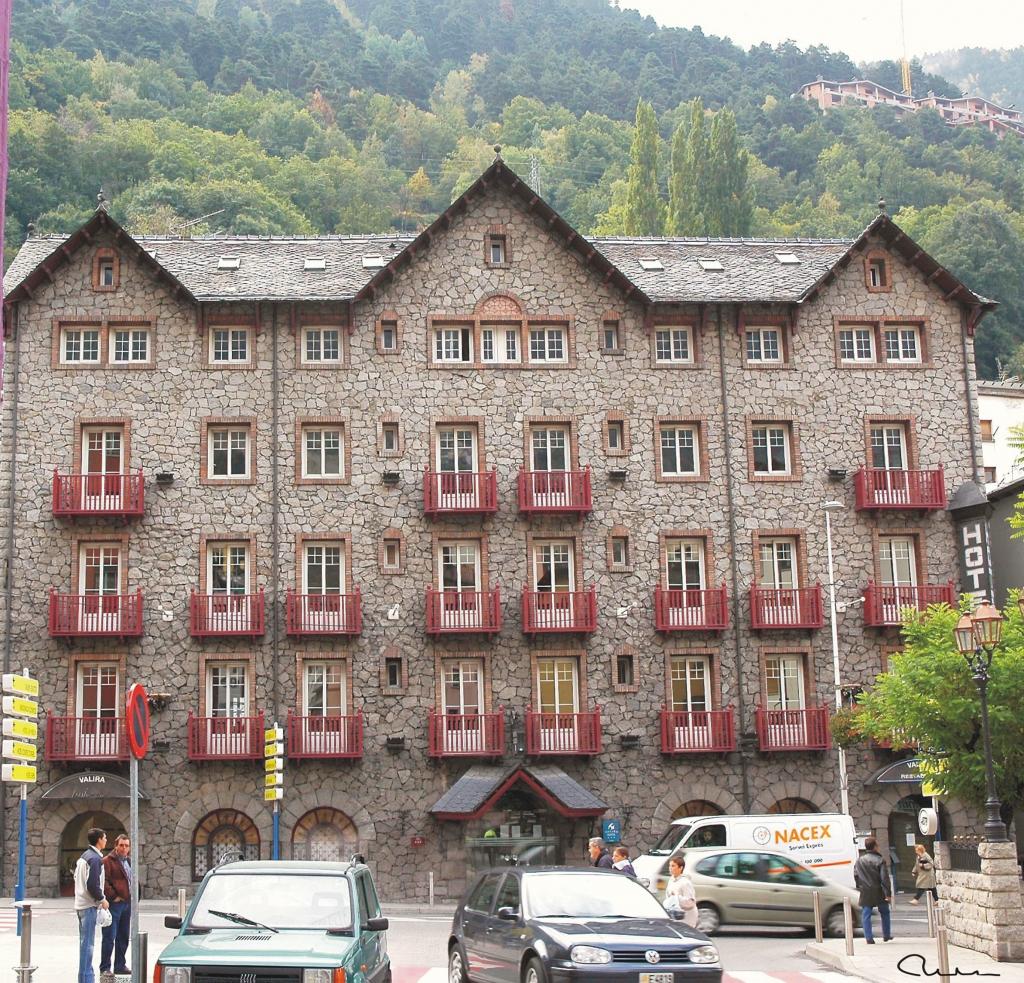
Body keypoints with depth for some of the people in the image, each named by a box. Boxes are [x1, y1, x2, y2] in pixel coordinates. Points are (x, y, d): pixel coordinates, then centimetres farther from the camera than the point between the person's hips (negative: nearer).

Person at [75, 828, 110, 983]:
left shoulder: (83, 857, 14)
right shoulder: (95, 858, -16)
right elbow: (92, 885, -23)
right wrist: (102, 900, -9)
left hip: (81, 904, 10)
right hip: (89, 906, -10)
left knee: (85, 942, 15)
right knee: (87, 943, -6)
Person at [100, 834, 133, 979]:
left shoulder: (128, 861, 18)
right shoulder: (108, 861, -8)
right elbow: (104, 881, -16)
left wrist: (133, 897, 14)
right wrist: (113, 896, -16)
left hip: (127, 903, 8)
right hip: (114, 904, -8)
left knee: (123, 937, 13)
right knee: (109, 937, -5)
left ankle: (120, 965, 22)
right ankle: (105, 968, 0)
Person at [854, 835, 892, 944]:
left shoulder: (859, 861, 3)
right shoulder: (880, 861, -10)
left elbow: (856, 876, 8)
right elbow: (885, 878, -14)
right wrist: (887, 893, -12)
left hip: (865, 893, 2)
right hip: (879, 892, -2)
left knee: (866, 915, 5)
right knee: (885, 913, 17)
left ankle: (869, 938, -1)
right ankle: (886, 936, 24)